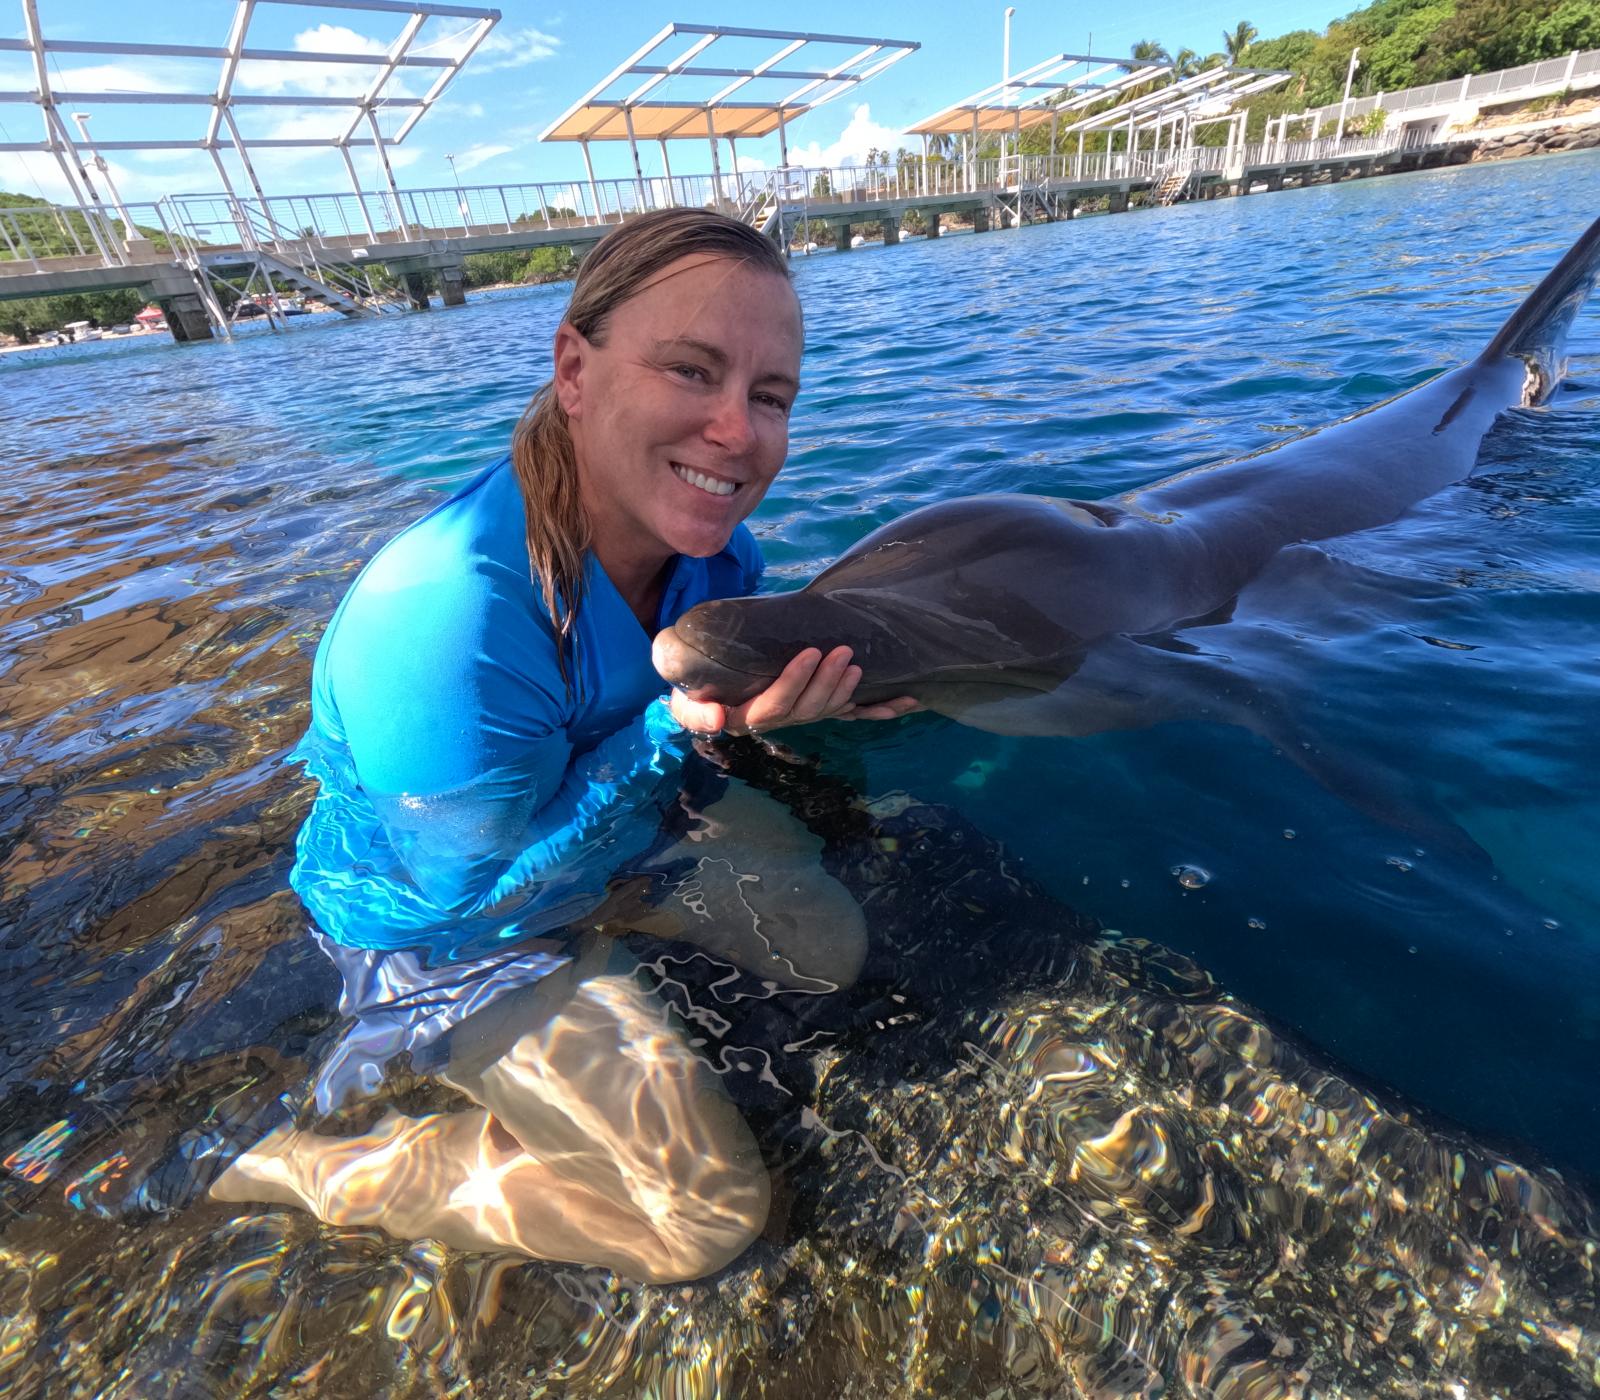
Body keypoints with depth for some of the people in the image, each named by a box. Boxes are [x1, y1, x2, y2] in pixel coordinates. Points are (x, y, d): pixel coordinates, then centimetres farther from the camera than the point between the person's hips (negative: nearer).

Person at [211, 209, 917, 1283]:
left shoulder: (712, 545, -16)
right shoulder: (441, 624, -39)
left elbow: (729, 703, 1)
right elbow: (475, 891, -27)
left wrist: (812, 697, -20)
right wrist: (682, 727, -38)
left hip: (635, 830, 7)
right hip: (445, 923, -6)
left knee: (833, 955, 14)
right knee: (712, 1214, -2)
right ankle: (322, 1167, 11)